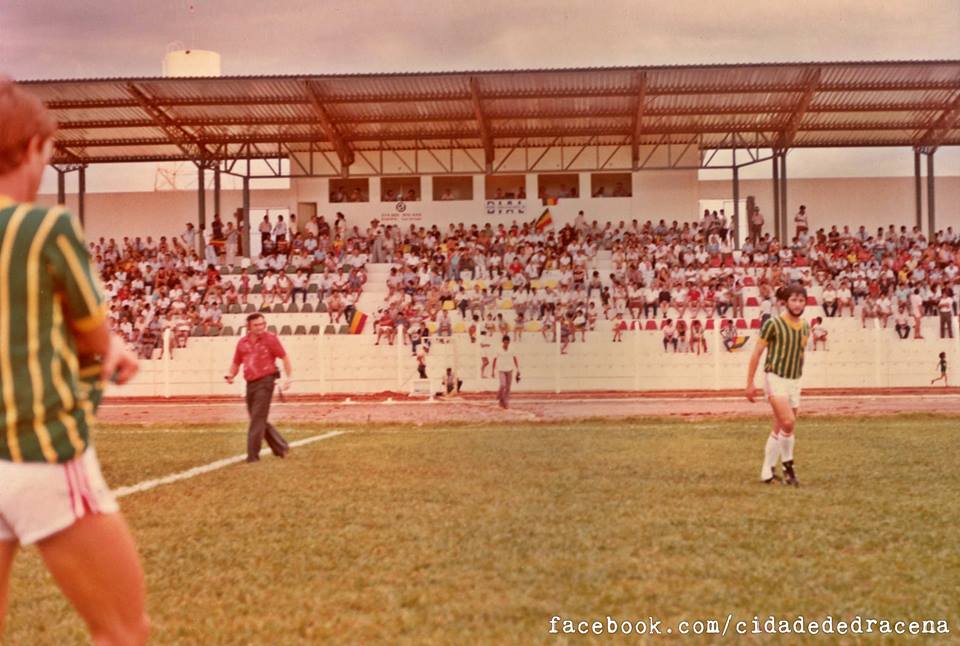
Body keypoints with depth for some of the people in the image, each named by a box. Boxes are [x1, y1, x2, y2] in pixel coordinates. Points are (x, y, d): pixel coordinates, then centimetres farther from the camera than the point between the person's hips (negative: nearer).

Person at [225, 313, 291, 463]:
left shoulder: (270, 339, -3)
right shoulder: (242, 342, 11)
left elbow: (284, 357, -2)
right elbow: (236, 363, 18)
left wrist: (289, 377, -11)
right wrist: (231, 375, -1)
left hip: (265, 382, -6)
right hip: (250, 383, 6)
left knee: (258, 418, -10)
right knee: (257, 419, 12)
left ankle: (253, 455, -7)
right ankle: (280, 447, 25)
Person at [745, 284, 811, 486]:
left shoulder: (805, 327, 8)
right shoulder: (773, 324, -10)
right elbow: (757, 353, -7)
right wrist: (750, 383, -8)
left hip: (794, 381, 6)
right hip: (775, 378, -6)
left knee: (780, 429, 8)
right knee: (788, 422, -20)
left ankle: (767, 471, 17)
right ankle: (787, 464, 0)